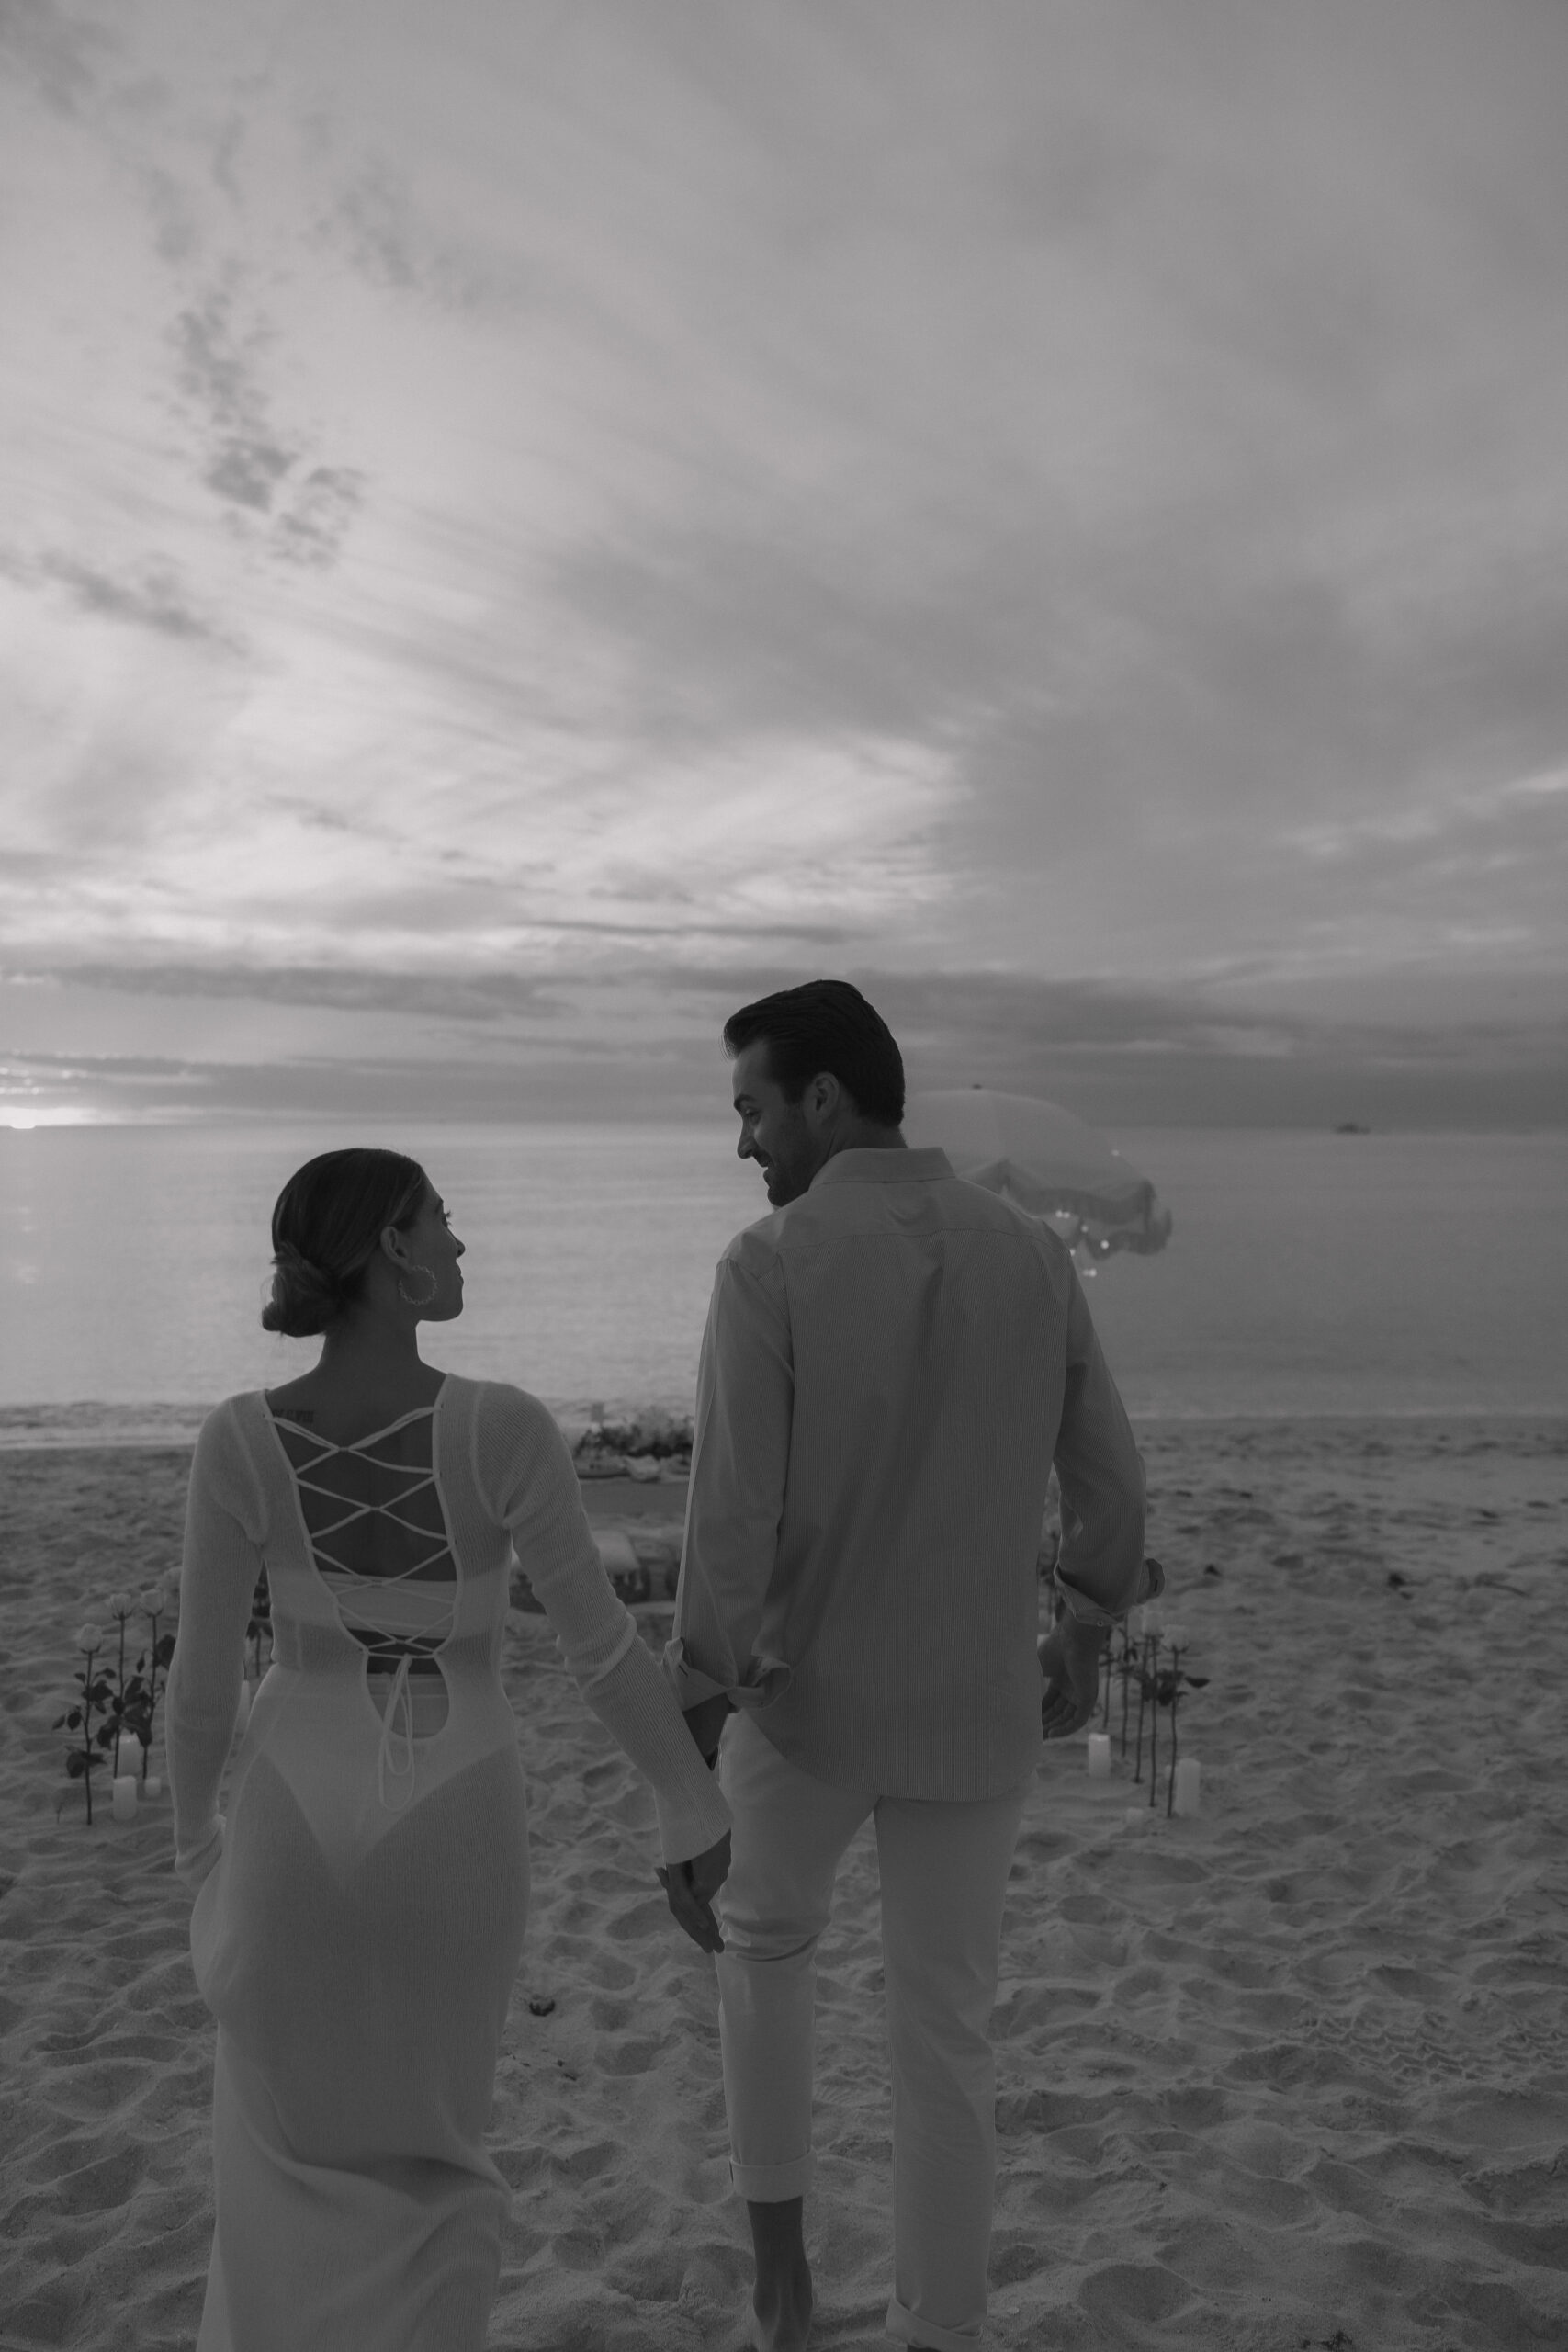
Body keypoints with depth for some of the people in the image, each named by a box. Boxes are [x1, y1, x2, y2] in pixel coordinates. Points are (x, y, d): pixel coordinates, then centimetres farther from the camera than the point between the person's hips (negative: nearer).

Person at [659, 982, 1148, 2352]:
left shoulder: (770, 1266, -17)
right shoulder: (1034, 1255, -3)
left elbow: (732, 1520, -20)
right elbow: (1112, 1488, 4)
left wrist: (697, 1722, -11)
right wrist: (1082, 1641, 19)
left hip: (806, 1700, -2)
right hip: (973, 1711, 3)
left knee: (767, 1939, 27)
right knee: (945, 2041, 15)